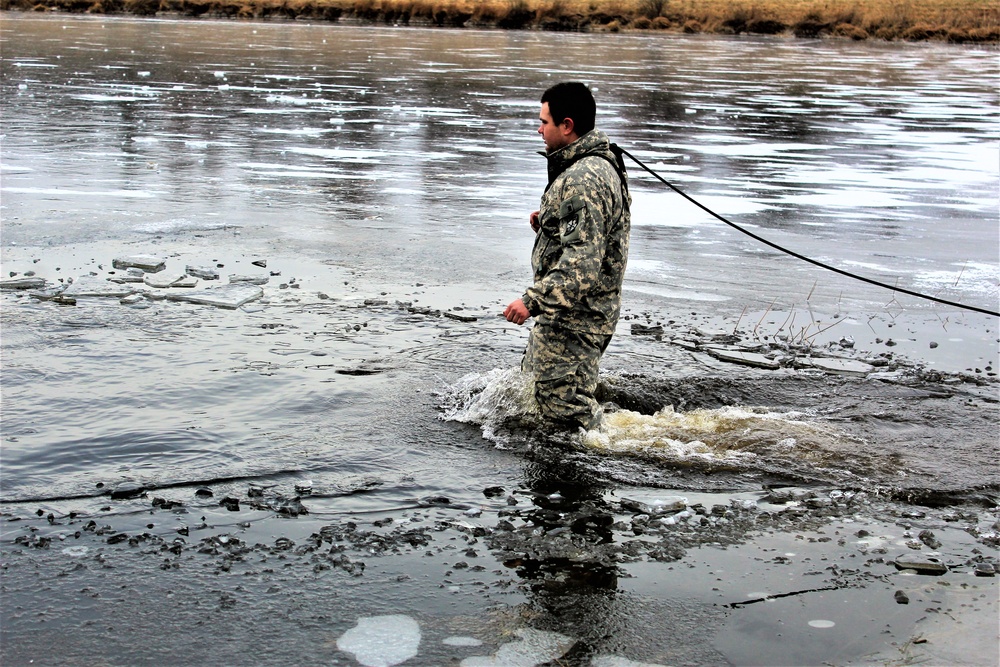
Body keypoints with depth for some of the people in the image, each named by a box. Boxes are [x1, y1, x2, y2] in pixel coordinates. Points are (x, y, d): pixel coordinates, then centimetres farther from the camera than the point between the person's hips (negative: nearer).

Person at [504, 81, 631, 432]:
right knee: (533, 379, 25)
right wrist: (548, 223, 9)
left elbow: (583, 264, -32)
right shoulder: (601, 163, 10)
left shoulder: (582, 181, -26)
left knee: (565, 412, -6)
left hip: (574, 318, -11)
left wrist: (533, 301, -33)